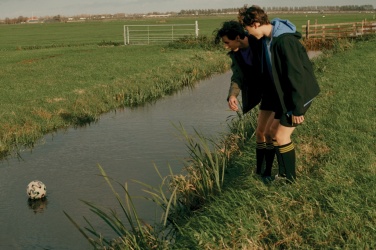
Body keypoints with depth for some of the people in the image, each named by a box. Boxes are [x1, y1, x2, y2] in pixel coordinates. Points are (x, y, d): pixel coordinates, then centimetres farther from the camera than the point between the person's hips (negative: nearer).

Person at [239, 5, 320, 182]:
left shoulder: (285, 41, -28)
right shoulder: (267, 38, 1)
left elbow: (296, 75, -27)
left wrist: (298, 108, -22)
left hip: (300, 94, -9)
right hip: (285, 94, 9)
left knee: (282, 136, -4)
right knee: (273, 131, 12)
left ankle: (290, 179, 12)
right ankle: (283, 173, 25)